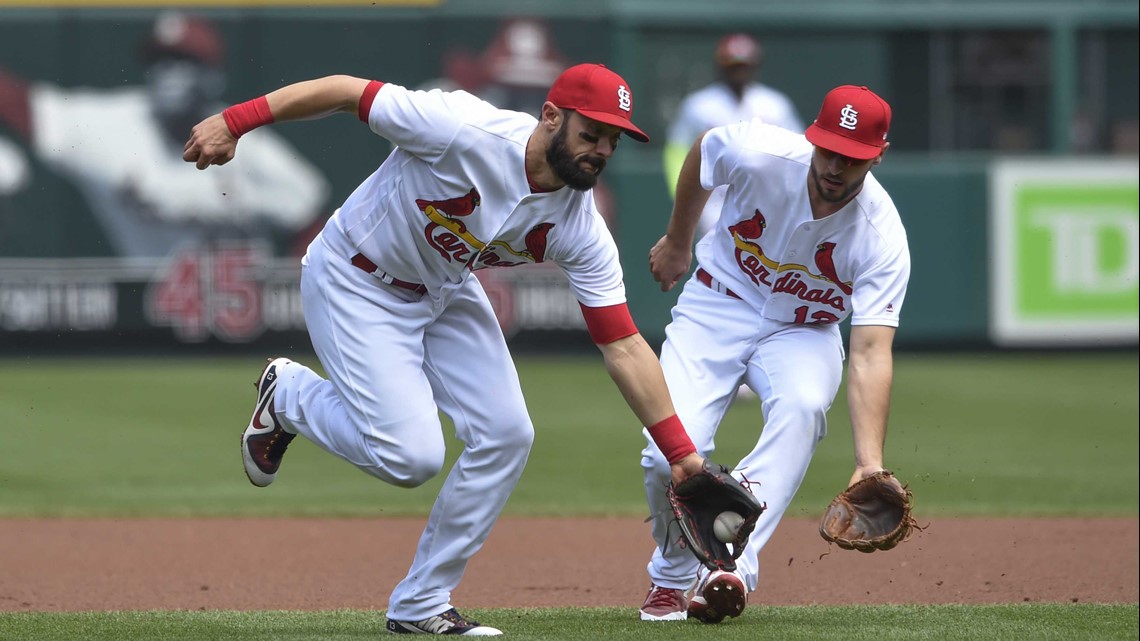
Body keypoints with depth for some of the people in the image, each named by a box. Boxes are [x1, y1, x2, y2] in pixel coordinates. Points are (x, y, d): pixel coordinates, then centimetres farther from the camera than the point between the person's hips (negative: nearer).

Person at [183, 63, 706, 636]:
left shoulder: (581, 231, -17)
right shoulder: (463, 129, -33)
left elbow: (624, 347, -14)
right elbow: (348, 91, -26)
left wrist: (680, 452, -18)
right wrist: (234, 121, -29)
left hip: (445, 295, 6)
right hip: (356, 283, -6)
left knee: (506, 435, -6)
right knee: (412, 455, -18)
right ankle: (291, 395, 13)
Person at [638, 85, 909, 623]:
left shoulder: (882, 238, -26)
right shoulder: (757, 153, -25)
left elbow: (870, 352, -34)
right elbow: (703, 152, 1)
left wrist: (870, 462, -45)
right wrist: (677, 243, 13)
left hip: (802, 332, 0)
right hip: (718, 309, 0)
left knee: (802, 407, -36)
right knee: (670, 453, -20)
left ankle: (731, 569, -42)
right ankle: (672, 578, 11)